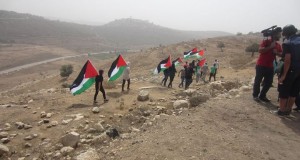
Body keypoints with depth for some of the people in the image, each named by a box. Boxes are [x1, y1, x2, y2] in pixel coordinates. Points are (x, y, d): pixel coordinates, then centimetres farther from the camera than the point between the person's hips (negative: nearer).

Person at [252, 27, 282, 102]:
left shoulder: (278, 45, 8)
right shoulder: (265, 41, -10)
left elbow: (282, 54, 11)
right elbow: (260, 50, -24)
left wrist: (276, 52, -8)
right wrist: (270, 47, -23)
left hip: (270, 67, 6)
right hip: (261, 65, -6)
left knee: (269, 82, 7)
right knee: (258, 81, 2)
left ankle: (262, 96, 20)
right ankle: (255, 95, 15)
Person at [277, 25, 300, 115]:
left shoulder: (287, 43, -13)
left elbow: (288, 60, -20)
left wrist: (283, 75, -20)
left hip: (291, 69, -7)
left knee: (284, 91, 5)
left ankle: (282, 110, 11)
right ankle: (288, 110, 25)